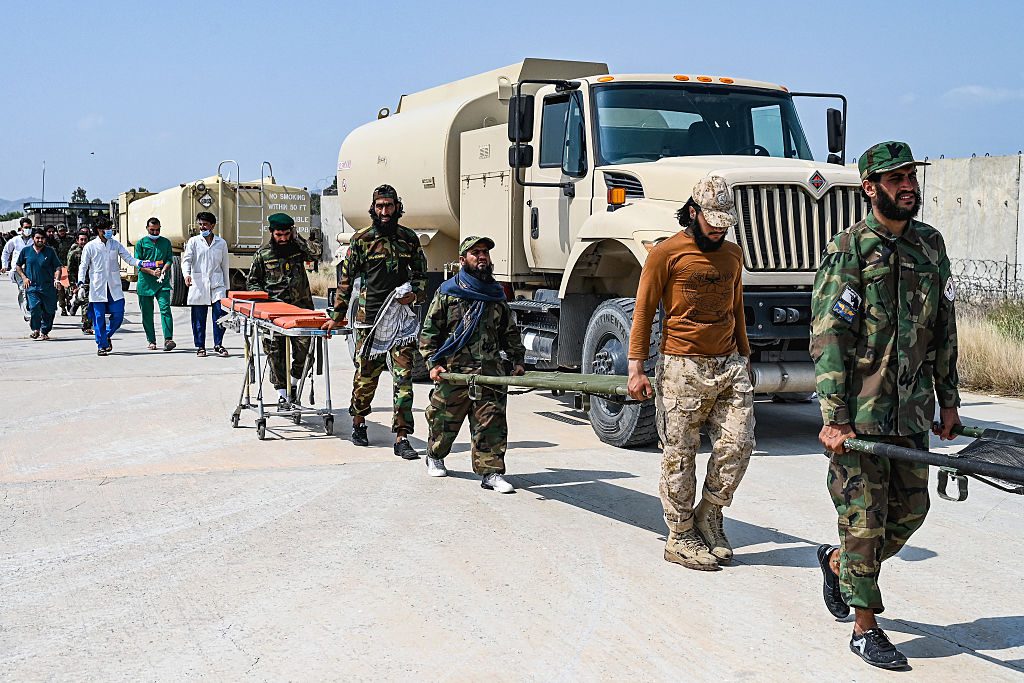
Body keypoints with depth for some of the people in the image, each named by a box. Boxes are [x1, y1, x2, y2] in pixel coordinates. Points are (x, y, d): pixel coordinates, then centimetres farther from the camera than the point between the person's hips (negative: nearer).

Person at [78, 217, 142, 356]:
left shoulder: (116, 244, 7)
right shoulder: (90, 247, 0)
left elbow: (129, 258, 5)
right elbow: (83, 265, 3)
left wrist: (140, 263, -14)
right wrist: (81, 280, -12)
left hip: (114, 287, 3)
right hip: (97, 288, -3)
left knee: (118, 315, -1)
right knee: (99, 317, -1)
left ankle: (107, 336, 26)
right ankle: (101, 345, 9)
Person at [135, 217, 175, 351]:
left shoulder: (166, 242, 13)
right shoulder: (141, 243, 7)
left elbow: (169, 259, 7)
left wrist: (164, 270, -15)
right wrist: (152, 272, -16)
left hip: (162, 283, 0)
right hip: (145, 283, 0)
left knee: (165, 309, -15)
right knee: (147, 313, 4)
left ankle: (168, 339, -21)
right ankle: (151, 341, 14)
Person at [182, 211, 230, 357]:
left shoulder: (221, 243, 12)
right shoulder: (193, 241, 7)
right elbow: (186, 260, -3)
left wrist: (226, 287, 15)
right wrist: (187, 274, -23)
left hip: (217, 284, 1)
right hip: (198, 284, -1)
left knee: (220, 314, -9)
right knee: (198, 317, 2)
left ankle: (218, 345, 1)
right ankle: (200, 347, 11)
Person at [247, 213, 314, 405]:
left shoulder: (298, 249, 12)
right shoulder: (263, 255, 10)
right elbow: (252, 281, 15)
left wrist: (297, 237, -4)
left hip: (300, 307, 1)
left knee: (304, 346, -9)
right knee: (275, 351, -4)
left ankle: (293, 382, 13)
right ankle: (282, 392, 2)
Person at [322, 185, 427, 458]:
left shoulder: (409, 238, 9)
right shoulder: (362, 240, 3)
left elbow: (420, 274, 20)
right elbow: (347, 279, 7)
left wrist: (415, 295, -1)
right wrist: (337, 316, 7)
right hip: (369, 318, -1)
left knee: (404, 377, -4)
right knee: (366, 375, 6)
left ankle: (401, 437, -2)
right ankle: (358, 422, 31)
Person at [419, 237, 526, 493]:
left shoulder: (496, 294, 15)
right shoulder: (447, 292, 3)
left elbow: (510, 332, 22)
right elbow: (429, 331, 3)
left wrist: (516, 361, 13)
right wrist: (433, 363, -6)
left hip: (490, 371, 2)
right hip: (453, 371, -2)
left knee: (492, 421, -8)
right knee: (443, 419, 10)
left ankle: (491, 472, -5)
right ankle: (434, 457, 36)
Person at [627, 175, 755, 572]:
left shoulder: (732, 254, 14)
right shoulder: (666, 253, -4)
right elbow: (644, 311, -4)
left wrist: (745, 358, 21)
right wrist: (636, 369, -9)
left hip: (729, 365, 5)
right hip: (683, 366, -5)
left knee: (738, 444, -1)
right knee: (680, 456, 1)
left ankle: (709, 517, 20)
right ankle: (680, 537, 12)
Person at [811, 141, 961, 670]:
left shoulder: (930, 245, 9)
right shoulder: (848, 250, -10)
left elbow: (943, 327, 16)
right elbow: (828, 338, -15)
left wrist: (948, 398, 15)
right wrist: (835, 418, -20)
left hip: (911, 409, 6)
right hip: (859, 409, -6)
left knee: (910, 512, 12)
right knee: (865, 518, 1)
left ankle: (836, 560, 37)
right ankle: (866, 628, 13)